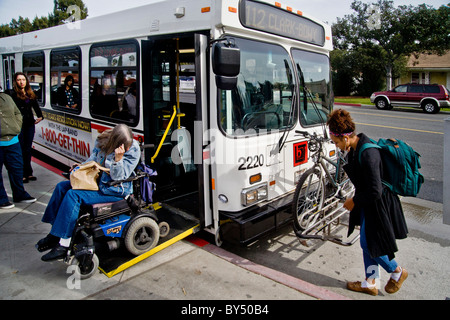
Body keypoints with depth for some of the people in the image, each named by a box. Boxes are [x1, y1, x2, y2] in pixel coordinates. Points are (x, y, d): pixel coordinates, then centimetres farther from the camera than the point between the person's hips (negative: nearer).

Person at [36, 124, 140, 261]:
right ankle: (55, 233, 6)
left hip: (115, 190, -8)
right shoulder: (102, 140, -2)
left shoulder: (133, 149, -18)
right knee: (62, 187, 2)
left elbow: (119, 177, -21)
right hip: (97, 181, 8)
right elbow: (93, 159, 17)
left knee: (73, 195, -20)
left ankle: (63, 244, -15)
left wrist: (118, 158, -36)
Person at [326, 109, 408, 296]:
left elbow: (375, 192, -30)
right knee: (366, 243, 17)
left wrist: (354, 201, -15)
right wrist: (356, 198, 13)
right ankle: (370, 283, 34)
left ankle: (397, 272, 34)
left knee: (372, 245, 6)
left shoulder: (368, 154, -31)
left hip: (377, 205, -9)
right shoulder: (354, 148, -2)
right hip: (366, 203, 9)